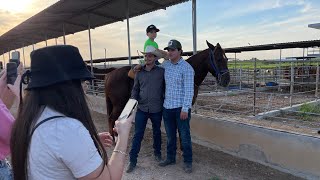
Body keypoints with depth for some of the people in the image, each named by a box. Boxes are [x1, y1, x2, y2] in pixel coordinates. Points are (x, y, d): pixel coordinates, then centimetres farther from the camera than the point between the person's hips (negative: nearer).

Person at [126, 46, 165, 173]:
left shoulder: (161, 72, -4)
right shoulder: (139, 73, 4)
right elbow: (135, 89, 9)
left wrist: (165, 102, -4)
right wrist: (133, 100, -7)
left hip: (156, 110, -1)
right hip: (141, 109, 1)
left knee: (156, 132, 18)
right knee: (138, 135, 2)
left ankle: (157, 152, 40)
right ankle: (132, 161, 12)